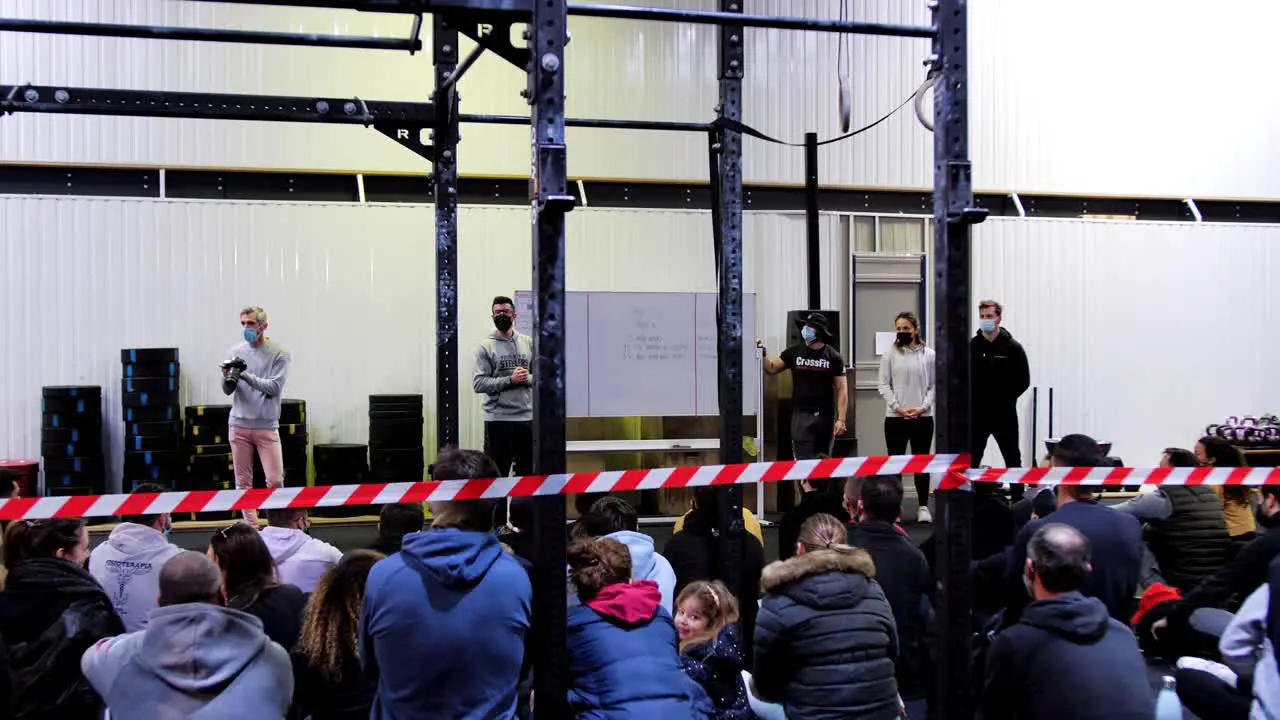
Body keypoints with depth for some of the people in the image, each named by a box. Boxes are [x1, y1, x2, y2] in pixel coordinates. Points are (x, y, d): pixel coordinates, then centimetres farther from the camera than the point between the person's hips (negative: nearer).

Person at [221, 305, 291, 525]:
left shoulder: (278, 354, -3)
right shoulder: (235, 352, 7)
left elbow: (274, 388, -12)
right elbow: (228, 391, 6)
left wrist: (246, 376, -22)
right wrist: (227, 378, -16)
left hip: (266, 426, -3)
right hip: (239, 424, 3)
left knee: (275, 480, -6)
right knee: (243, 482, 5)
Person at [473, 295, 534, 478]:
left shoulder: (529, 343, 8)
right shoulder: (485, 347, -2)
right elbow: (478, 384, -10)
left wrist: (527, 379, -13)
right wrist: (510, 380, -18)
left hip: (526, 417, 3)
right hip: (497, 418, -3)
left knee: (527, 471, 12)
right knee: (497, 473, 2)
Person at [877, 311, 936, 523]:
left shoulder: (929, 355, 3)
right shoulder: (889, 355, 1)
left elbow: (934, 385, 2)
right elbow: (884, 385, -1)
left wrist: (923, 407, -11)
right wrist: (897, 407, -12)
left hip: (922, 417, 0)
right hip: (895, 417, 0)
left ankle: (923, 507, 14)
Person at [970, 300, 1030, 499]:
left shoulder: (1013, 348, -3)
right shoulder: (971, 346, 0)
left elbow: (1023, 381, -1)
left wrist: (1005, 399, -6)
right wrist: (972, 400, -6)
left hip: (1004, 415, -1)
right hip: (976, 415, 2)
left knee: (1013, 459, 8)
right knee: (971, 460, 6)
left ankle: (1018, 501, 15)